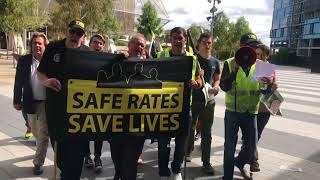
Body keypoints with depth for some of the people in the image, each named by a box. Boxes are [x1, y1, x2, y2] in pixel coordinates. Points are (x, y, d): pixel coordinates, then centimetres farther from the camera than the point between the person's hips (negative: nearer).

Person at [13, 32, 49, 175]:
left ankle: (38, 162, 16)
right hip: (30, 103, 3)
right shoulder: (24, 60, 0)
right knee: (36, 133, 21)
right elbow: (18, 82, 4)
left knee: (43, 135, 2)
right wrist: (17, 101, 3)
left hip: (46, 104, -3)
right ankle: (41, 151, 50)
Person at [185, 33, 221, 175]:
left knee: (206, 133, 5)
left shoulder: (215, 62, 7)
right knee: (190, 128, 13)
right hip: (192, 99, -2)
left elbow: (217, 79, 15)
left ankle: (206, 162, 14)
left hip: (208, 101, 2)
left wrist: (215, 87, -6)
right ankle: (188, 151, 37)